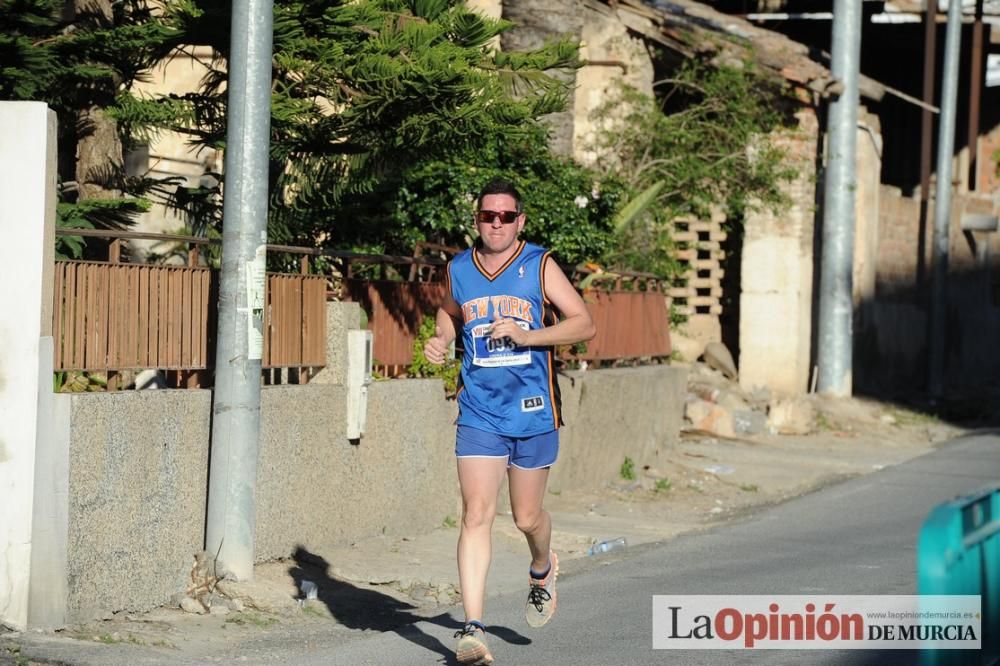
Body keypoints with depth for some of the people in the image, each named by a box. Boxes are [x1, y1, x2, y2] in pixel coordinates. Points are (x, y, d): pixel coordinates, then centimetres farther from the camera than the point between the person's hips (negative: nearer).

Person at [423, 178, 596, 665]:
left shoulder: (539, 266, -3)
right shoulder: (458, 270, 5)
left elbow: (584, 324, -6)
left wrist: (526, 335, -19)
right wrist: (440, 341, 3)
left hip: (533, 410, -1)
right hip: (479, 413, 1)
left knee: (527, 517, 10)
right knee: (476, 515, -11)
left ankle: (542, 570, 46)